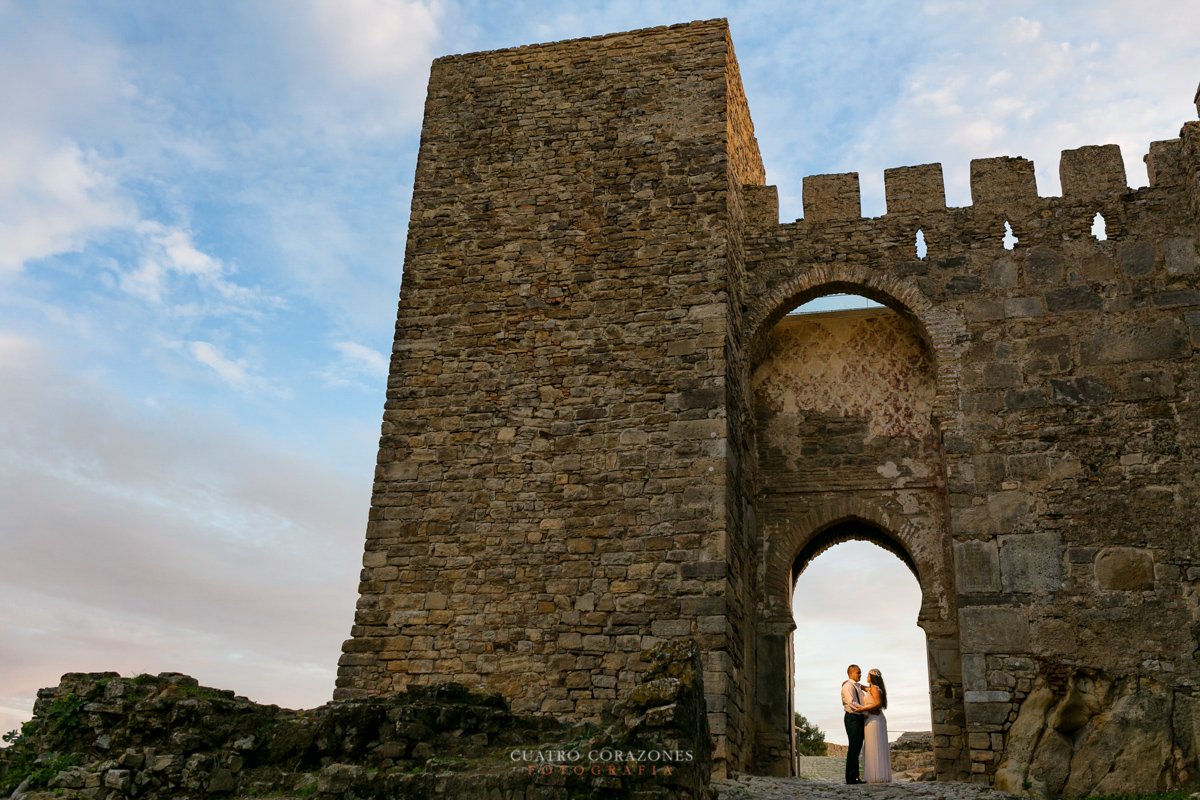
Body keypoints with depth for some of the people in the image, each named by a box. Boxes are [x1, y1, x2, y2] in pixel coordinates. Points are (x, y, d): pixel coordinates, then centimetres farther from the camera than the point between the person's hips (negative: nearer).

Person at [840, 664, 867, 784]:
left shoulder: (858, 686, 20)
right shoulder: (847, 686, -9)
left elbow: (864, 699, 18)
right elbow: (851, 703, -20)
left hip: (860, 718, 9)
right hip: (852, 717, -9)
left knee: (857, 747, 9)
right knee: (853, 747, -9)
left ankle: (855, 776, 13)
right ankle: (851, 777, -8)